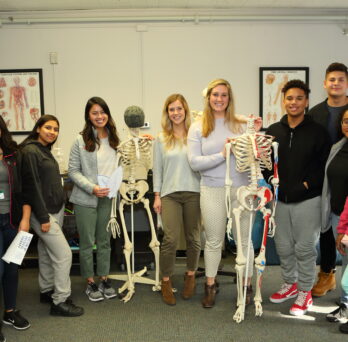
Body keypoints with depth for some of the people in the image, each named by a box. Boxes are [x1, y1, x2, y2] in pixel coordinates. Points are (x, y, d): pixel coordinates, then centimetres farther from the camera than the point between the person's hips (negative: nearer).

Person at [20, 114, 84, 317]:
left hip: (56, 209, 9)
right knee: (64, 254, -7)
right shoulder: (30, 151, -15)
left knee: (47, 253, 16)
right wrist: (43, 217, -19)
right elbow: (32, 186, -18)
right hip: (44, 212, -8)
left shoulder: (45, 150, 13)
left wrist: (59, 208, 15)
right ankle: (60, 302, 3)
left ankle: (47, 291, 28)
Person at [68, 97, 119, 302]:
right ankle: (90, 283, 21)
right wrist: (92, 188, -16)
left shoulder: (114, 139, 5)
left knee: (105, 241, 13)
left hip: (108, 198, 3)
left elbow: (120, 167, 14)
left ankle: (104, 279, 27)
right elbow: (73, 171, -6)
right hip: (85, 199, -3)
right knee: (87, 242, 6)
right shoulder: (81, 141, -6)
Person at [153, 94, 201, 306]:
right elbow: (157, 168, 9)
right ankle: (166, 281, 10)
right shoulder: (162, 139, 7)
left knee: (193, 238, 8)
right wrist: (157, 196, 6)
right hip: (170, 194, 0)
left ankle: (191, 275, 28)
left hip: (194, 192, 0)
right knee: (171, 239, -6)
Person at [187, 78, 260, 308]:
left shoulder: (242, 124, 2)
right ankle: (210, 285, 29)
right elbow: (195, 162, -5)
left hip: (241, 188, 0)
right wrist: (222, 155, -15)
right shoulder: (198, 128, 2)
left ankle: (247, 286, 26)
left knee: (244, 239, 9)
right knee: (214, 241, 12)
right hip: (212, 191, 0)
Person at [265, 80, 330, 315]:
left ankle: (305, 292, 21)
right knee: (283, 247, 14)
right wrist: (272, 185, -3)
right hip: (280, 199, 4)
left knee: (305, 248, 4)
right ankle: (290, 284, 34)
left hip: (307, 200, -4)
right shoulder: (273, 131, 8)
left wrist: (307, 184, -14)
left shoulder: (317, 132, -5)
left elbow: (325, 165, -7)